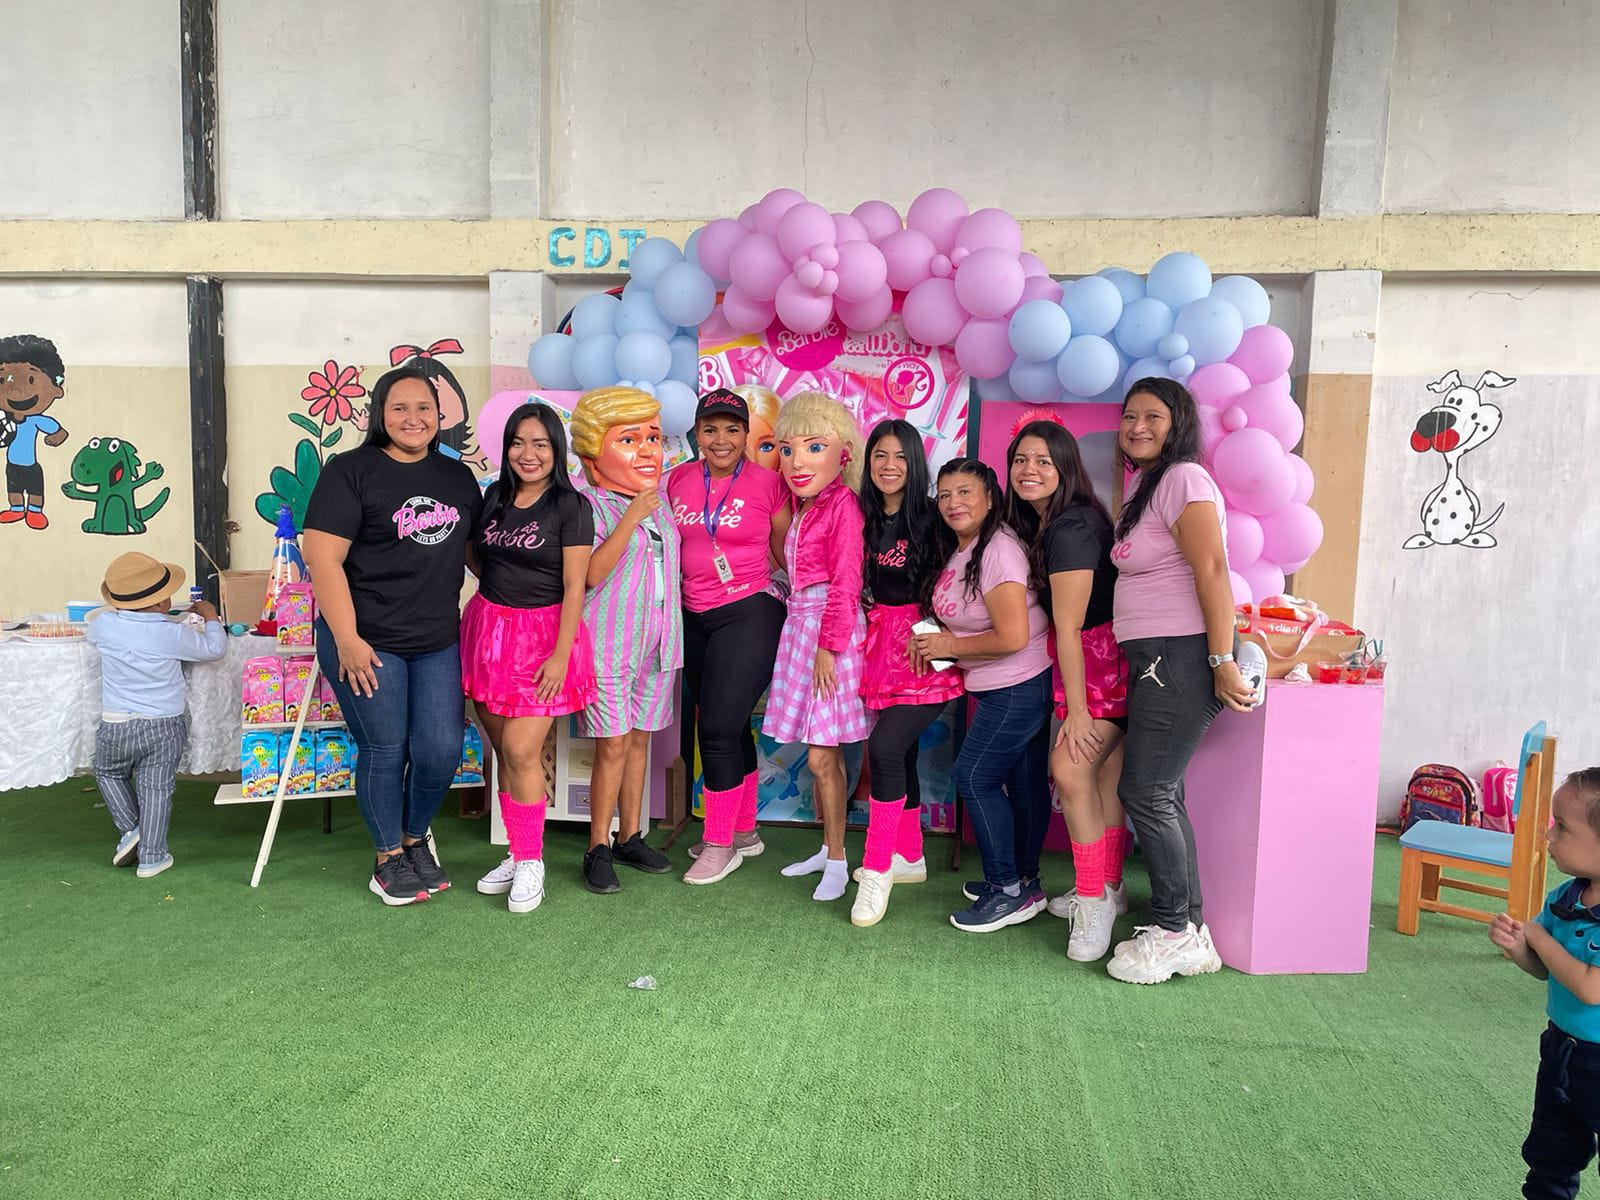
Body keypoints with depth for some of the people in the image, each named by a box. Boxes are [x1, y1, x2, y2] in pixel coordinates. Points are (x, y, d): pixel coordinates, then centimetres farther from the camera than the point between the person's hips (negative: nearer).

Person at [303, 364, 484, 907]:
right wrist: (347, 640, -17)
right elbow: (323, 559, -12)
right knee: (385, 750, 3)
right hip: (367, 642, -5)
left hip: (438, 643, 5)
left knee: (443, 751, 2)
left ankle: (416, 838, 30)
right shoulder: (351, 471, -7)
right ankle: (389, 858, 25)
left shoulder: (458, 477, 11)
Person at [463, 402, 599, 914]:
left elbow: (575, 587, -11)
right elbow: (474, 555, 24)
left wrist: (561, 655, -15)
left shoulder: (571, 507, -7)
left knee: (521, 752, -9)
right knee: (503, 751, 8)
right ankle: (518, 853, 21)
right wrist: (502, 585, 6)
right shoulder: (495, 496, 8)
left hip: (542, 634, -5)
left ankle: (531, 861, 7)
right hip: (489, 627, 5)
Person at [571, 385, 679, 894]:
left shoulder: (659, 503, 9)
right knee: (613, 744, -3)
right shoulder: (591, 507, -12)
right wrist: (631, 518, -28)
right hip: (609, 643, -6)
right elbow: (590, 574, -24)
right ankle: (598, 848, 12)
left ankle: (630, 837, 26)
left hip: (658, 642, 6)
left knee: (639, 739, 13)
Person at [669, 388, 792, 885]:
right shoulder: (678, 479, 6)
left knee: (719, 728, -7)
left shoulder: (768, 483, -7)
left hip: (749, 615, -5)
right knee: (728, 729, 14)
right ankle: (744, 831, 29)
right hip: (694, 617, 5)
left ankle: (720, 844, 9)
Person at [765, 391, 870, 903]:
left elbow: (845, 582, -16)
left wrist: (828, 645, -18)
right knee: (821, 753, 15)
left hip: (831, 630, -8)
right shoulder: (803, 508, 13)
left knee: (821, 756, -4)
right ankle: (828, 847, 28)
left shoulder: (843, 505, -12)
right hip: (800, 625, 8)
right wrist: (808, 636, 10)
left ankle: (837, 861, 10)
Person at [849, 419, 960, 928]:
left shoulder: (933, 518, -7)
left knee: (884, 746, -17)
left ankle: (877, 868, -5)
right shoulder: (867, 519, 10)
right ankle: (910, 857, 26)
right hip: (883, 643, 6)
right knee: (900, 751, 11)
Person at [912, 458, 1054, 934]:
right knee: (1023, 781, 16)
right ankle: (1025, 881, 27)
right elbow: (967, 614, 26)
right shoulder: (962, 550, 9)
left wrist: (950, 647, -14)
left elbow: (1012, 637, -27)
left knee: (975, 777, -5)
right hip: (1002, 687, 10)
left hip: (1018, 688, -10)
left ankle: (1008, 890, 7)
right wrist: (931, 638, 6)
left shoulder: (997, 552, -22)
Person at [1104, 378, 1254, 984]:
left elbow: (1211, 570, -17)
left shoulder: (1183, 478, -9)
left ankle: (1175, 933, 7)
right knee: (1163, 796, 10)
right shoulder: (1144, 488, 21)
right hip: (1152, 661, 9)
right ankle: (1192, 931, 17)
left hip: (1182, 657, -9)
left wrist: (1223, 661, -22)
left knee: (1145, 793, -6)